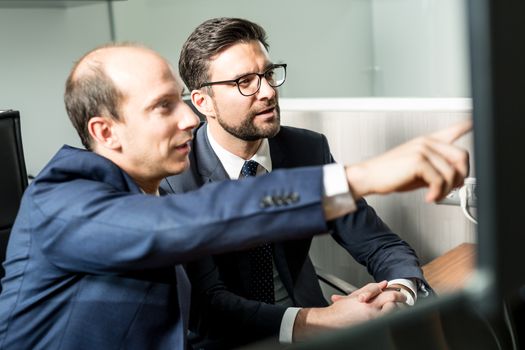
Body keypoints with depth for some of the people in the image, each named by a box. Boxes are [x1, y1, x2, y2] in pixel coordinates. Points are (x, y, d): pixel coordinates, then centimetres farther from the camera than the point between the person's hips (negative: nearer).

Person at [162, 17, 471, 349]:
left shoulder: (310, 150, -2)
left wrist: (400, 291, -23)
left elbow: (380, 244, 0)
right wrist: (316, 322, -36)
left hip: (309, 320, 3)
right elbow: (207, 306, -22)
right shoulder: (173, 179, -14)